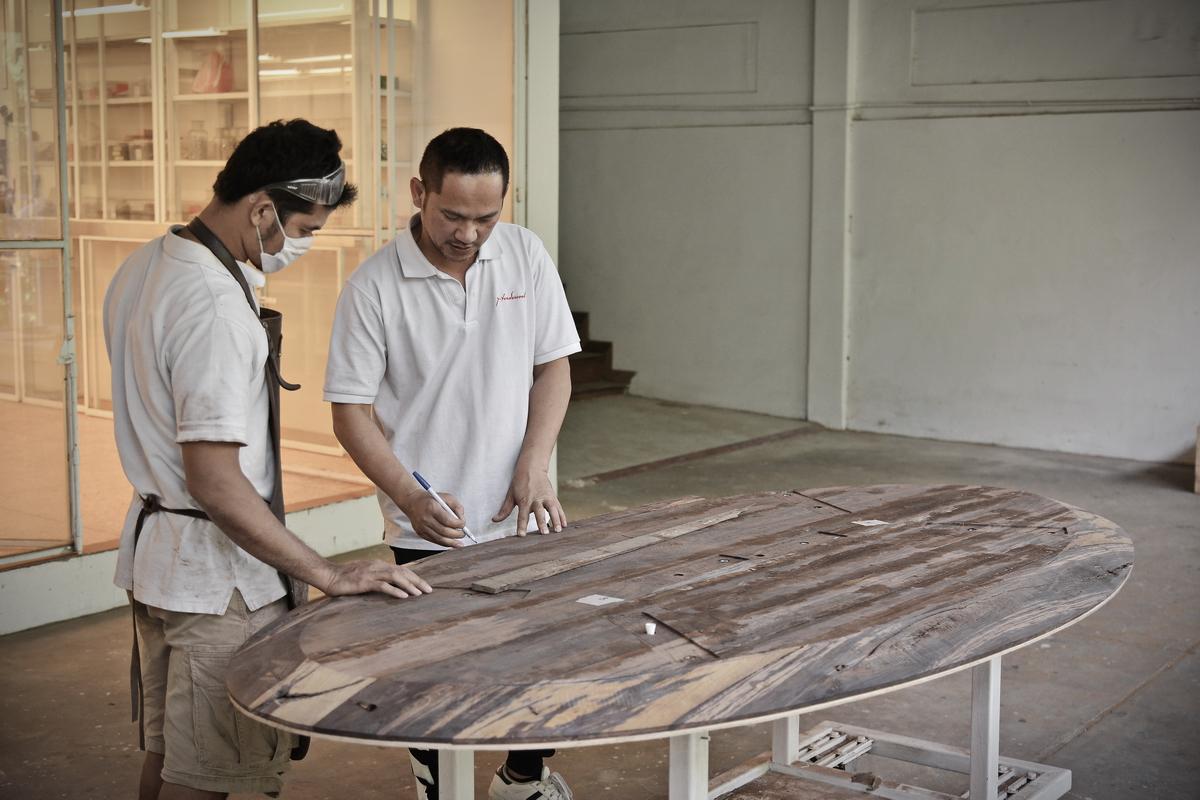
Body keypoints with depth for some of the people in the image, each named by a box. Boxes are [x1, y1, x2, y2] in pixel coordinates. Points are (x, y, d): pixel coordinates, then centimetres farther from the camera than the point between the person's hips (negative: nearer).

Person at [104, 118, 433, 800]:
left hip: (154, 547, 10)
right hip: (217, 573, -10)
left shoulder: (144, 269, 6)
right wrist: (329, 576, -25)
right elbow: (215, 481, -28)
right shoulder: (217, 308, -25)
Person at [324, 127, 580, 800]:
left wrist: (534, 467, -8)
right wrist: (411, 499, -21)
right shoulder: (374, 288, -11)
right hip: (427, 530, -3)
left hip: (522, 517, 3)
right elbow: (352, 411, -9)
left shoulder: (526, 255, -1)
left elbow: (553, 367, 5)